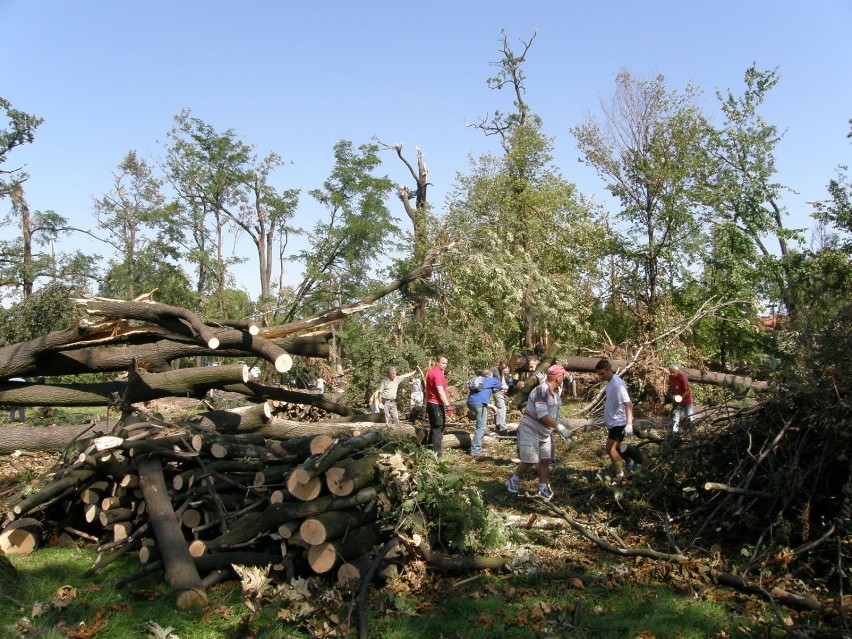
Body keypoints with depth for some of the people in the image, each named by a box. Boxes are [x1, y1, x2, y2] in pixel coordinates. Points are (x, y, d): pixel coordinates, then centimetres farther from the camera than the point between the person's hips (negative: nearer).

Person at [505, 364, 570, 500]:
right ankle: (513, 481, 17)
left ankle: (543, 488, 17)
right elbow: (542, 415, -30)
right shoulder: (541, 390, -24)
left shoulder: (556, 393, 3)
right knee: (530, 461, -4)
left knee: (545, 460, 7)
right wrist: (559, 427, -30)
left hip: (545, 432, 8)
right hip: (530, 430, -8)